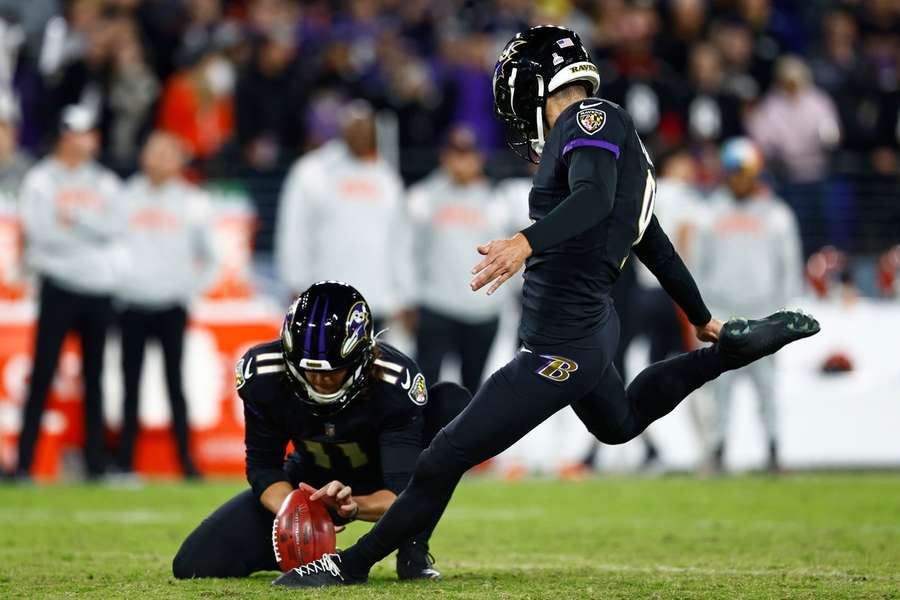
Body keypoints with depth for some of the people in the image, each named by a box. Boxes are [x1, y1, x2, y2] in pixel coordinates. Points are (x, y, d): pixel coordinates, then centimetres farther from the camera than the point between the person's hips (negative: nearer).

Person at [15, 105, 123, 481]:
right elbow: (40, 228, -11)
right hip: (59, 285, -4)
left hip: (99, 289, 4)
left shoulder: (105, 183, 13)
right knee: (42, 374, -7)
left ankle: (95, 460, 12)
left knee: (94, 375, 8)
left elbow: (113, 229, -2)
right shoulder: (40, 179, 2)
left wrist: (74, 217, -14)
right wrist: (91, 228, -7)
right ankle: (24, 460, -6)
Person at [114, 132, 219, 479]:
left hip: (172, 306, -1)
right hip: (132, 304, 1)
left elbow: (209, 257, 12)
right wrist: (113, 284, 5)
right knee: (131, 384, 3)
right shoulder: (125, 199, 7)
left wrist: (192, 288, 3)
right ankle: (125, 460, 6)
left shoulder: (192, 203, 4)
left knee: (175, 382, -3)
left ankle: (186, 459, 0)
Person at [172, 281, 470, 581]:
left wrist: (353, 506, -56)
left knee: (453, 402, -30)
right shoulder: (262, 374, -26)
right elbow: (263, 467, -15)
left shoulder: (395, 383, -34)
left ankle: (413, 550, -17)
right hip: (312, 482, 2)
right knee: (195, 564, -16)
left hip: (377, 491, -2)